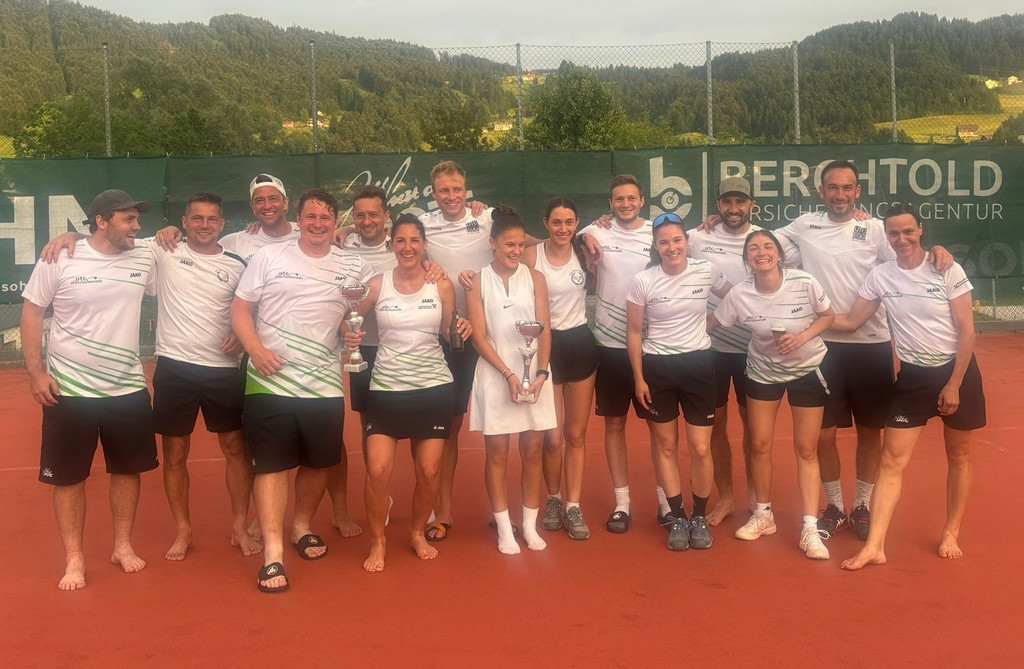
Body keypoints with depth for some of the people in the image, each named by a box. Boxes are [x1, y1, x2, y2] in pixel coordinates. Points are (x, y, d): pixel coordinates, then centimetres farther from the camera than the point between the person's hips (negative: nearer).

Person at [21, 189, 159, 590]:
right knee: (68, 477, 6)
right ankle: (74, 559, 20)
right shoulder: (60, 260, -8)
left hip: (128, 389, 3)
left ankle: (123, 546, 29)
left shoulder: (143, 261, 0)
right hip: (69, 391, -3)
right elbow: (32, 313, -2)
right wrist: (36, 372, -8)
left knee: (128, 469, 12)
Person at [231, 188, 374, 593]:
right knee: (272, 465, -2)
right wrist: (256, 349, -15)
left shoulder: (353, 268, 7)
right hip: (270, 382, -2)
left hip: (324, 385, 3)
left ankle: (302, 527, 36)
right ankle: (273, 554, 3)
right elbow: (240, 309, 2)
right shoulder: (268, 258, 2)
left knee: (318, 462, 14)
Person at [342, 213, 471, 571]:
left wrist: (462, 329, -14)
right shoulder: (377, 285, -1)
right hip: (386, 388, -1)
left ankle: (418, 533, 31)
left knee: (429, 471, 5)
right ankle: (378, 541, 14)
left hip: (434, 387, 1)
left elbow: (449, 335, 8)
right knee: (377, 470, -10)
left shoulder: (441, 285, 0)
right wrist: (350, 336, -14)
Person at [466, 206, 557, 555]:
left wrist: (541, 373, -12)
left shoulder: (535, 278, 5)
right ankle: (504, 529, 14)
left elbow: (545, 330, 1)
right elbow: (479, 337, -4)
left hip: (534, 373, 2)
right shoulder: (478, 281, 1)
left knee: (532, 450, 6)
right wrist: (509, 375, -13)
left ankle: (530, 524, 19)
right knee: (497, 451, 3)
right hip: (495, 375, -2)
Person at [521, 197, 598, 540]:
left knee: (576, 434, 7)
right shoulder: (531, 255, -7)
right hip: (545, 345, -2)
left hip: (580, 344, 2)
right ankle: (554, 500, 25)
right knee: (552, 437, 2)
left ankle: (573, 507, 16)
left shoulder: (585, 252, 0)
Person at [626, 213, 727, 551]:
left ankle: (700, 517, 19)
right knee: (665, 444, 9)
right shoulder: (642, 281, -8)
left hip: (699, 364, 1)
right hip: (657, 367, 0)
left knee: (701, 448, 1)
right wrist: (638, 378, -5)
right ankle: (676, 517, 22)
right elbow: (634, 332, -2)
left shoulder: (706, 272, -4)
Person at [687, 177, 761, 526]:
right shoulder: (699, 239, -3)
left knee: (753, 422, 12)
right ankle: (725, 497, 24)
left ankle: (754, 493, 30)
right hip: (711, 347, 0)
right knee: (716, 424, 9)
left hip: (754, 347, 0)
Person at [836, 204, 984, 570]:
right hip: (911, 376, 2)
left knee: (959, 457, 10)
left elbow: (967, 332, -9)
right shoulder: (880, 276, -3)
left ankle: (951, 534, 28)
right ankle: (874, 546, -4)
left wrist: (954, 385, -12)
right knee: (892, 461, -4)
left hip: (956, 371, -1)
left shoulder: (949, 271, -10)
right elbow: (850, 321, 2)